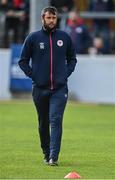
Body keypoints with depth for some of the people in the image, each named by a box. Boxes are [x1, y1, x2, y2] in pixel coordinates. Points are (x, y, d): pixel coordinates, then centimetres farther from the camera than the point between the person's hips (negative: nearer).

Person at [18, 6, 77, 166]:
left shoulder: (65, 37, 7)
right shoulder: (33, 38, 2)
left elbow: (72, 58, 19)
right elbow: (23, 61, 8)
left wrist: (66, 73, 4)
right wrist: (33, 75, -3)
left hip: (60, 88, -1)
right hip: (40, 88, 1)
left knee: (56, 120, -14)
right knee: (43, 123, 9)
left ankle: (54, 157, -17)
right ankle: (46, 154, 23)